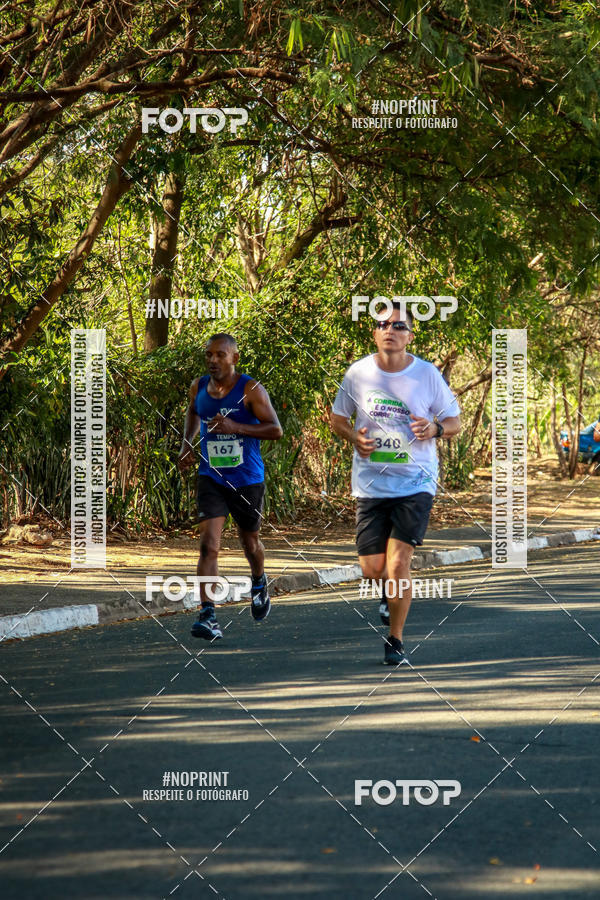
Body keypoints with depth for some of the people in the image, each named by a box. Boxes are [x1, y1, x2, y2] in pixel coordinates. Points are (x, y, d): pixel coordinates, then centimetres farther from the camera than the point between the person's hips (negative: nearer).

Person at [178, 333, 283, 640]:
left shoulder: (251, 390, -12)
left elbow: (275, 430, -14)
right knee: (209, 545, -15)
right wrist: (186, 443, 10)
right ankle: (207, 615, -20)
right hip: (211, 477, 2)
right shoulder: (198, 387, 2)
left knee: (250, 543, 18)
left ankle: (259, 583, 52)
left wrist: (236, 427, -26)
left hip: (247, 479, -2)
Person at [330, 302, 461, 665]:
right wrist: (354, 438, -9)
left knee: (398, 562, -13)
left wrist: (435, 428, -18)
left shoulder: (428, 375, -4)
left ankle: (395, 639, 3)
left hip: (416, 483, -2)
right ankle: (393, 591, 40)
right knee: (372, 568, 2)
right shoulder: (358, 373, -1)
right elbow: (338, 417, 13)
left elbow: (455, 421, 4)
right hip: (371, 483, 2)